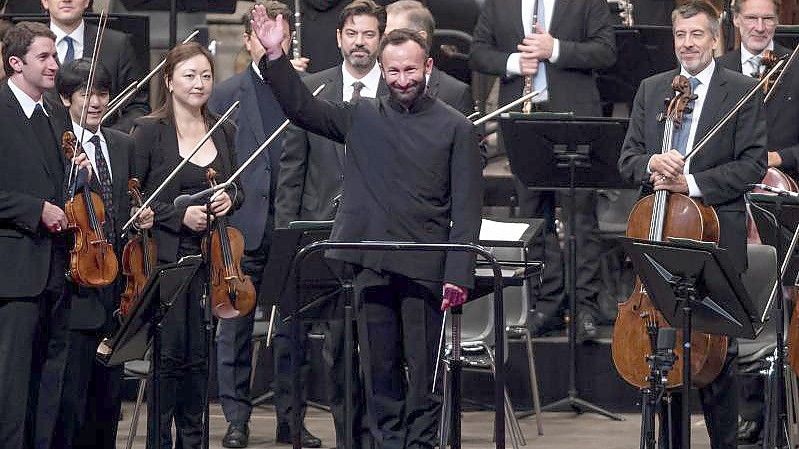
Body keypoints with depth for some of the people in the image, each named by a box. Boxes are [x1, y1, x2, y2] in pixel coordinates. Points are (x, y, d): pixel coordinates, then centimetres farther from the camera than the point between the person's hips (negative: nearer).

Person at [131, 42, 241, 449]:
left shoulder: (223, 132, 12)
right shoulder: (149, 131, -2)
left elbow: (236, 190, 21)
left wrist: (229, 199, -1)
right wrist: (179, 215, -15)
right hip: (165, 257, -4)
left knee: (199, 354, 6)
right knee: (169, 351, -8)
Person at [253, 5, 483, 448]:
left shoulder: (455, 128, 1)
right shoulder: (362, 118, 10)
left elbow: (467, 208, -1)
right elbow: (302, 108, 6)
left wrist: (458, 275, -9)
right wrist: (275, 56, -6)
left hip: (425, 270, -2)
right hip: (371, 265, 3)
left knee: (425, 369, 2)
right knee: (378, 367, 6)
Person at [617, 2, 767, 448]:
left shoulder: (743, 92, 0)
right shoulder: (651, 90, 13)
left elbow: (753, 164, -6)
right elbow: (628, 159, 12)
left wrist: (692, 182, -15)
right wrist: (652, 164, -12)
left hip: (717, 239, -4)